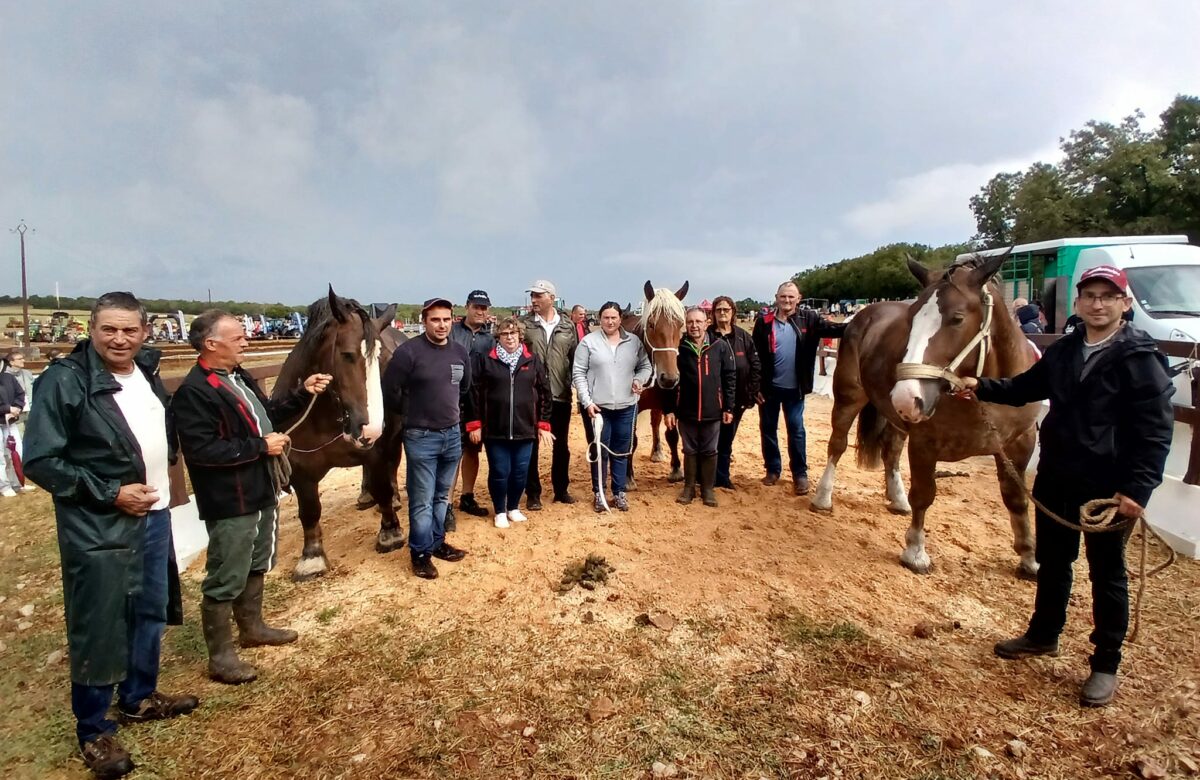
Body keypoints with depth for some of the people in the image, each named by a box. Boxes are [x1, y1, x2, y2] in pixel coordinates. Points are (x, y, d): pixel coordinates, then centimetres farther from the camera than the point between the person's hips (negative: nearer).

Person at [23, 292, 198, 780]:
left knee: (151, 611, 19)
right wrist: (109, 493, -19)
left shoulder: (146, 373, 5)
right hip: (98, 527, -7)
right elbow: (39, 460, -15)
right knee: (98, 627, 5)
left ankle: (139, 697, 39)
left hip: (154, 515, 7)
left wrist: (165, 465, 6)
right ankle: (93, 730, 23)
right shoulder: (65, 380, -14)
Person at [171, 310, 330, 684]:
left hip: (262, 492, 10)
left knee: (256, 566, 23)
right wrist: (259, 446, -24)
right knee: (226, 578, 4)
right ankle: (220, 655, 19)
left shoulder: (239, 377, 8)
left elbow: (267, 414, 19)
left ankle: (252, 628, 42)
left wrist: (303, 393, 7)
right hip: (230, 502, -10)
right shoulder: (194, 391, -22)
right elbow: (202, 450, -29)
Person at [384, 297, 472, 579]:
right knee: (422, 500, 4)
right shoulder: (408, 351, -14)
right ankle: (420, 553, 19)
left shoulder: (460, 352, 3)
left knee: (442, 495, 18)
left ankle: (437, 542, 34)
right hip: (421, 437, -5)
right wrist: (411, 412, 0)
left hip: (452, 434, 5)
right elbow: (389, 390, -10)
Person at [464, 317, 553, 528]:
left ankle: (514, 508, 31)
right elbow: (475, 392, -2)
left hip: (525, 429, 2)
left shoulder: (533, 360, 5)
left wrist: (543, 424, 2)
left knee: (520, 472, 10)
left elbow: (544, 392, 6)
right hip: (495, 429, -2)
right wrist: (475, 423, -6)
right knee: (499, 472, 5)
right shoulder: (485, 360, -1)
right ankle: (500, 511, 24)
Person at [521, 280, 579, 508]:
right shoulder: (525, 324, -2)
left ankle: (561, 489, 29)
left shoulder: (567, 326, 4)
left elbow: (575, 359, 6)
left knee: (561, 445, 13)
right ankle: (533, 493, 19)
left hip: (561, 395, 2)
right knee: (531, 444, 7)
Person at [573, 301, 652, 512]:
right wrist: (587, 401, -13)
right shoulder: (588, 341, -5)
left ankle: (619, 492, 25)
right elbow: (578, 373, -5)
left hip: (626, 407, 2)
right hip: (597, 407, -2)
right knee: (600, 451, 8)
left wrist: (640, 380, -10)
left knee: (621, 452, 12)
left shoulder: (634, 342, 3)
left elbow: (645, 366, 12)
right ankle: (599, 493, 23)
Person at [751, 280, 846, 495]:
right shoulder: (764, 322, -5)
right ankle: (772, 469, 27)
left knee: (796, 429, 6)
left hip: (794, 387, 0)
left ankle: (800, 474, 17)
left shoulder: (807, 319, -2)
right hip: (768, 386, 1)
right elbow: (754, 356, -3)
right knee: (767, 428, 11)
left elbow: (830, 329, -13)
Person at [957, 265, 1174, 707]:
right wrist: (983, 388, -1)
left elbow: (1155, 432, -15)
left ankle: (1105, 665, 25)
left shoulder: (1140, 359, -12)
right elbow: (1026, 387, 16)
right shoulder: (1063, 351, 5)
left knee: (1106, 575, 9)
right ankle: (1043, 635, 38)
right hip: (1055, 479, 6)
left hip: (1108, 487, -5)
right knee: (1052, 562, 19)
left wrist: (1137, 489, -21)